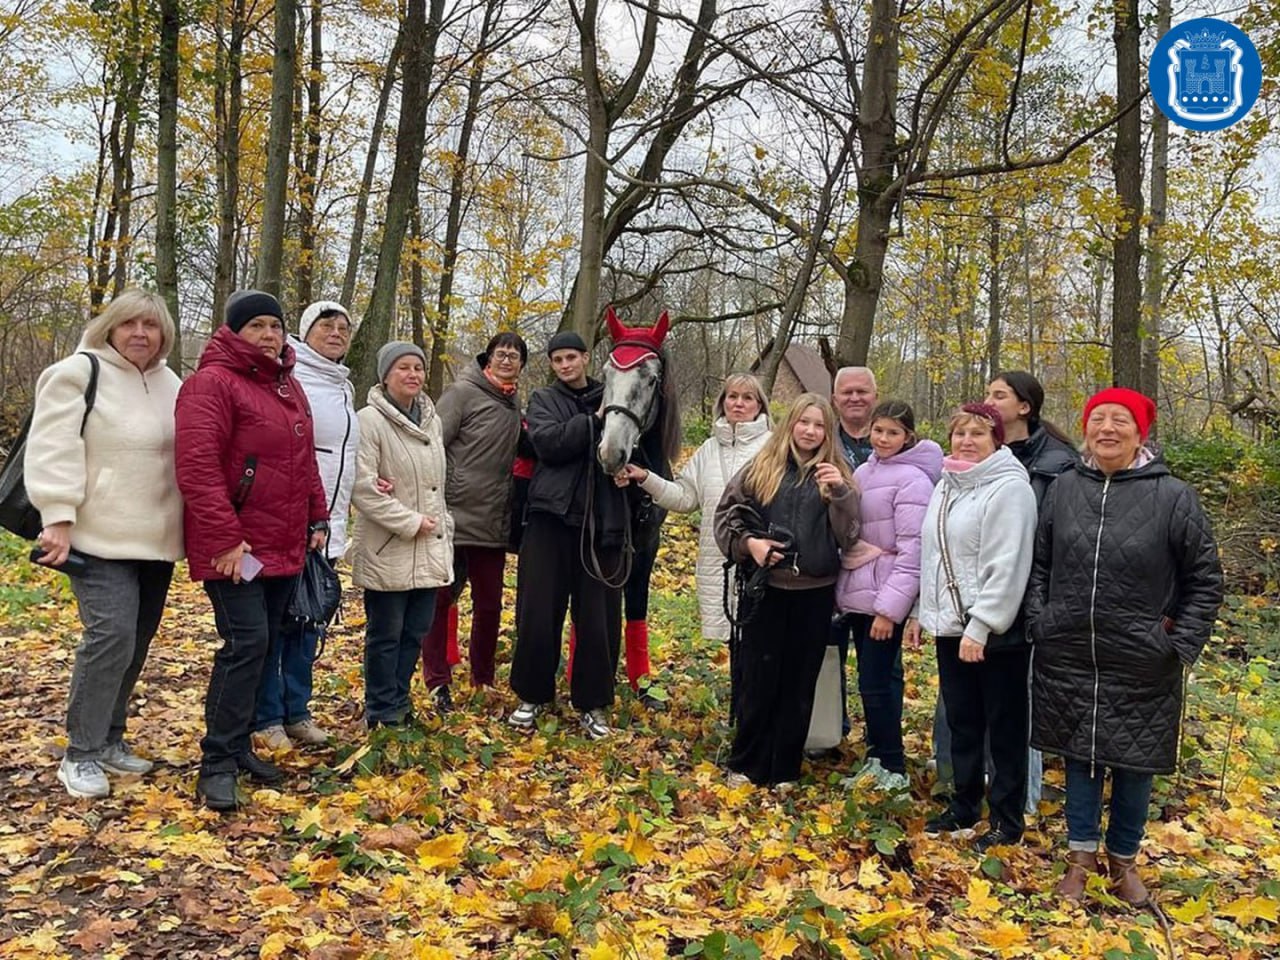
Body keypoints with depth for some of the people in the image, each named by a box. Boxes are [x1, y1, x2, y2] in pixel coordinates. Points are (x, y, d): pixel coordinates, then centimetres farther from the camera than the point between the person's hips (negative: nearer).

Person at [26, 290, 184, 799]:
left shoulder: (171, 384, 14)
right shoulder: (79, 373, -7)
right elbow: (54, 451, -13)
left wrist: (187, 526, 20)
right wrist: (59, 518, -21)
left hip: (155, 539, 7)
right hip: (101, 537, -7)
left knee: (136, 642, 11)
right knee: (111, 636, -15)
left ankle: (109, 739, 25)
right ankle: (81, 753, -2)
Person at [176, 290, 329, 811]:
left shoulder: (289, 386, 16)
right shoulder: (212, 383, -11)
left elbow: (305, 462, 22)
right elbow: (197, 467, -20)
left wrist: (317, 517, 15)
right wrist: (224, 537, -24)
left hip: (284, 545, 8)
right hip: (235, 545, -8)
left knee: (263, 643, 13)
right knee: (246, 643, -12)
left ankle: (237, 746, 25)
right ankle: (217, 763, -2)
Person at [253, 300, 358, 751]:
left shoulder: (344, 387, 17)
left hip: (326, 528, 8)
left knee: (310, 623, 13)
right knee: (274, 621, 1)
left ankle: (295, 711, 24)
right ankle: (266, 718, 12)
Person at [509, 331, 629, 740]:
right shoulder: (544, 399, 9)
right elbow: (547, 442, -10)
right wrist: (594, 421, -17)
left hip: (600, 521, 1)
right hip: (552, 515, -1)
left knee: (599, 615, 4)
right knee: (538, 612, 2)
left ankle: (593, 703, 18)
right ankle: (533, 694, 20)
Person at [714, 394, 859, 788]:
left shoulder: (836, 475, 4)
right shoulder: (762, 467, 3)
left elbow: (848, 537, -2)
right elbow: (726, 514, 6)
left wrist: (841, 493, -17)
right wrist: (748, 542, -12)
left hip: (814, 594, 1)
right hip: (765, 590, -1)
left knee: (798, 685, 10)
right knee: (757, 681, 6)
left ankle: (784, 771, 23)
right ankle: (745, 765, 22)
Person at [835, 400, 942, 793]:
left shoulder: (912, 480, -11)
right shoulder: (863, 472, 11)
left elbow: (912, 551, -15)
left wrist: (890, 608, -18)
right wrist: (842, 590, 10)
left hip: (885, 598, -7)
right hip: (857, 594, 7)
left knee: (875, 682, -3)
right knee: (872, 681, 13)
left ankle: (892, 768, 12)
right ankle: (877, 757, 25)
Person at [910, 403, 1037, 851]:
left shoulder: (1008, 487, -14)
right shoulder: (946, 486, 12)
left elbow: (1006, 567, -20)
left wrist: (979, 627, -23)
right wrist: (923, 612, 16)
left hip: (996, 633, -7)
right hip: (951, 627, 8)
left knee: (1004, 728, 6)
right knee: (961, 723, 17)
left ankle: (1007, 820, 19)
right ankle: (964, 806, 31)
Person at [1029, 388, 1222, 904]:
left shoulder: (1173, 497, -8)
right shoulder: (1064, 489, 1)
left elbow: (1205, 579, -1)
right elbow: (1039, 562, 10)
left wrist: (1181, 644, -6)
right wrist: (1040, 622, 2)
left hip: (1142, 665, -2)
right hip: (1068, 658, 2)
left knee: (1135, 763, 10)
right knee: (1080, 755, 13)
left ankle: (1123, 859, 30)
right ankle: (1081, 856, 27)